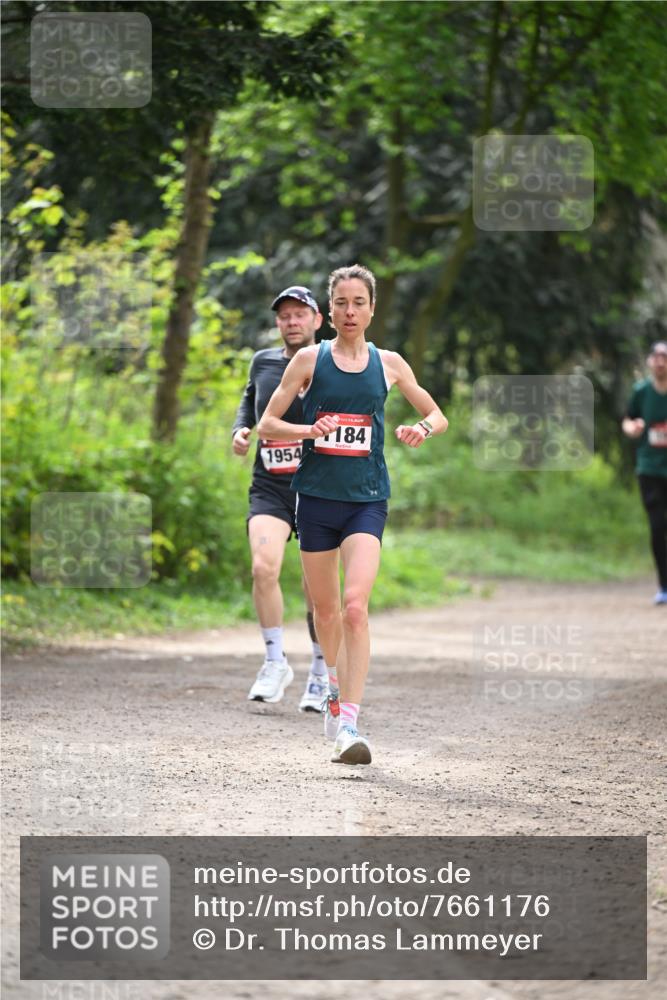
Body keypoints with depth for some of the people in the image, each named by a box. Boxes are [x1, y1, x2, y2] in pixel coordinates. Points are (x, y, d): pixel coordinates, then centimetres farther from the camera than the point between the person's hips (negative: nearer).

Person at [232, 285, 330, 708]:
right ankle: (275, 661, -6)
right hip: (269, 488, 2)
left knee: (317, 587, 3)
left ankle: (322, 673, 22)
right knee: (264, 566, -21)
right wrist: (240, 430, 8)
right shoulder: (263, 362, 8)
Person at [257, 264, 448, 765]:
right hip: (316, 494, 1)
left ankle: (348, 723, -21)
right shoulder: (310, 360, 2)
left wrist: (423, 429, -7)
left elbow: (437, 415, 17)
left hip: (367, 498, -1)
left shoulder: (388, 363, 6)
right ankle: (336, 685, 42)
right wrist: (308, 429, -17)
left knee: (355, 604, -18)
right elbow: (267, 423, 2)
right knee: (325, 607, 12)